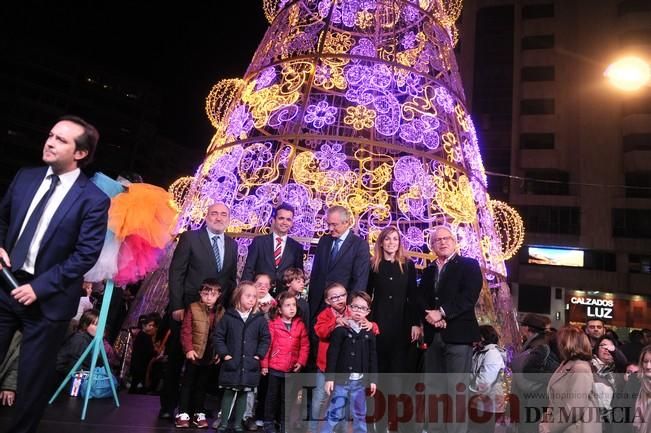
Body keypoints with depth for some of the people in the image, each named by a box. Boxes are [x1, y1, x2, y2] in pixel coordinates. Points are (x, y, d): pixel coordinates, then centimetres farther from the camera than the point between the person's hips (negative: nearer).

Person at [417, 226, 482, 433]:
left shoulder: (469, 265, 3)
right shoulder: (428, 271, 19)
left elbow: (469, 297, -11)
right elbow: (421, 300, 11)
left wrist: (442, 313, -15)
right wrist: (430, 316, -9)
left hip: (458, 334, -5)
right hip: (433, 336, 5)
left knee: (456, 389, -5)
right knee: (434, 390, 8)